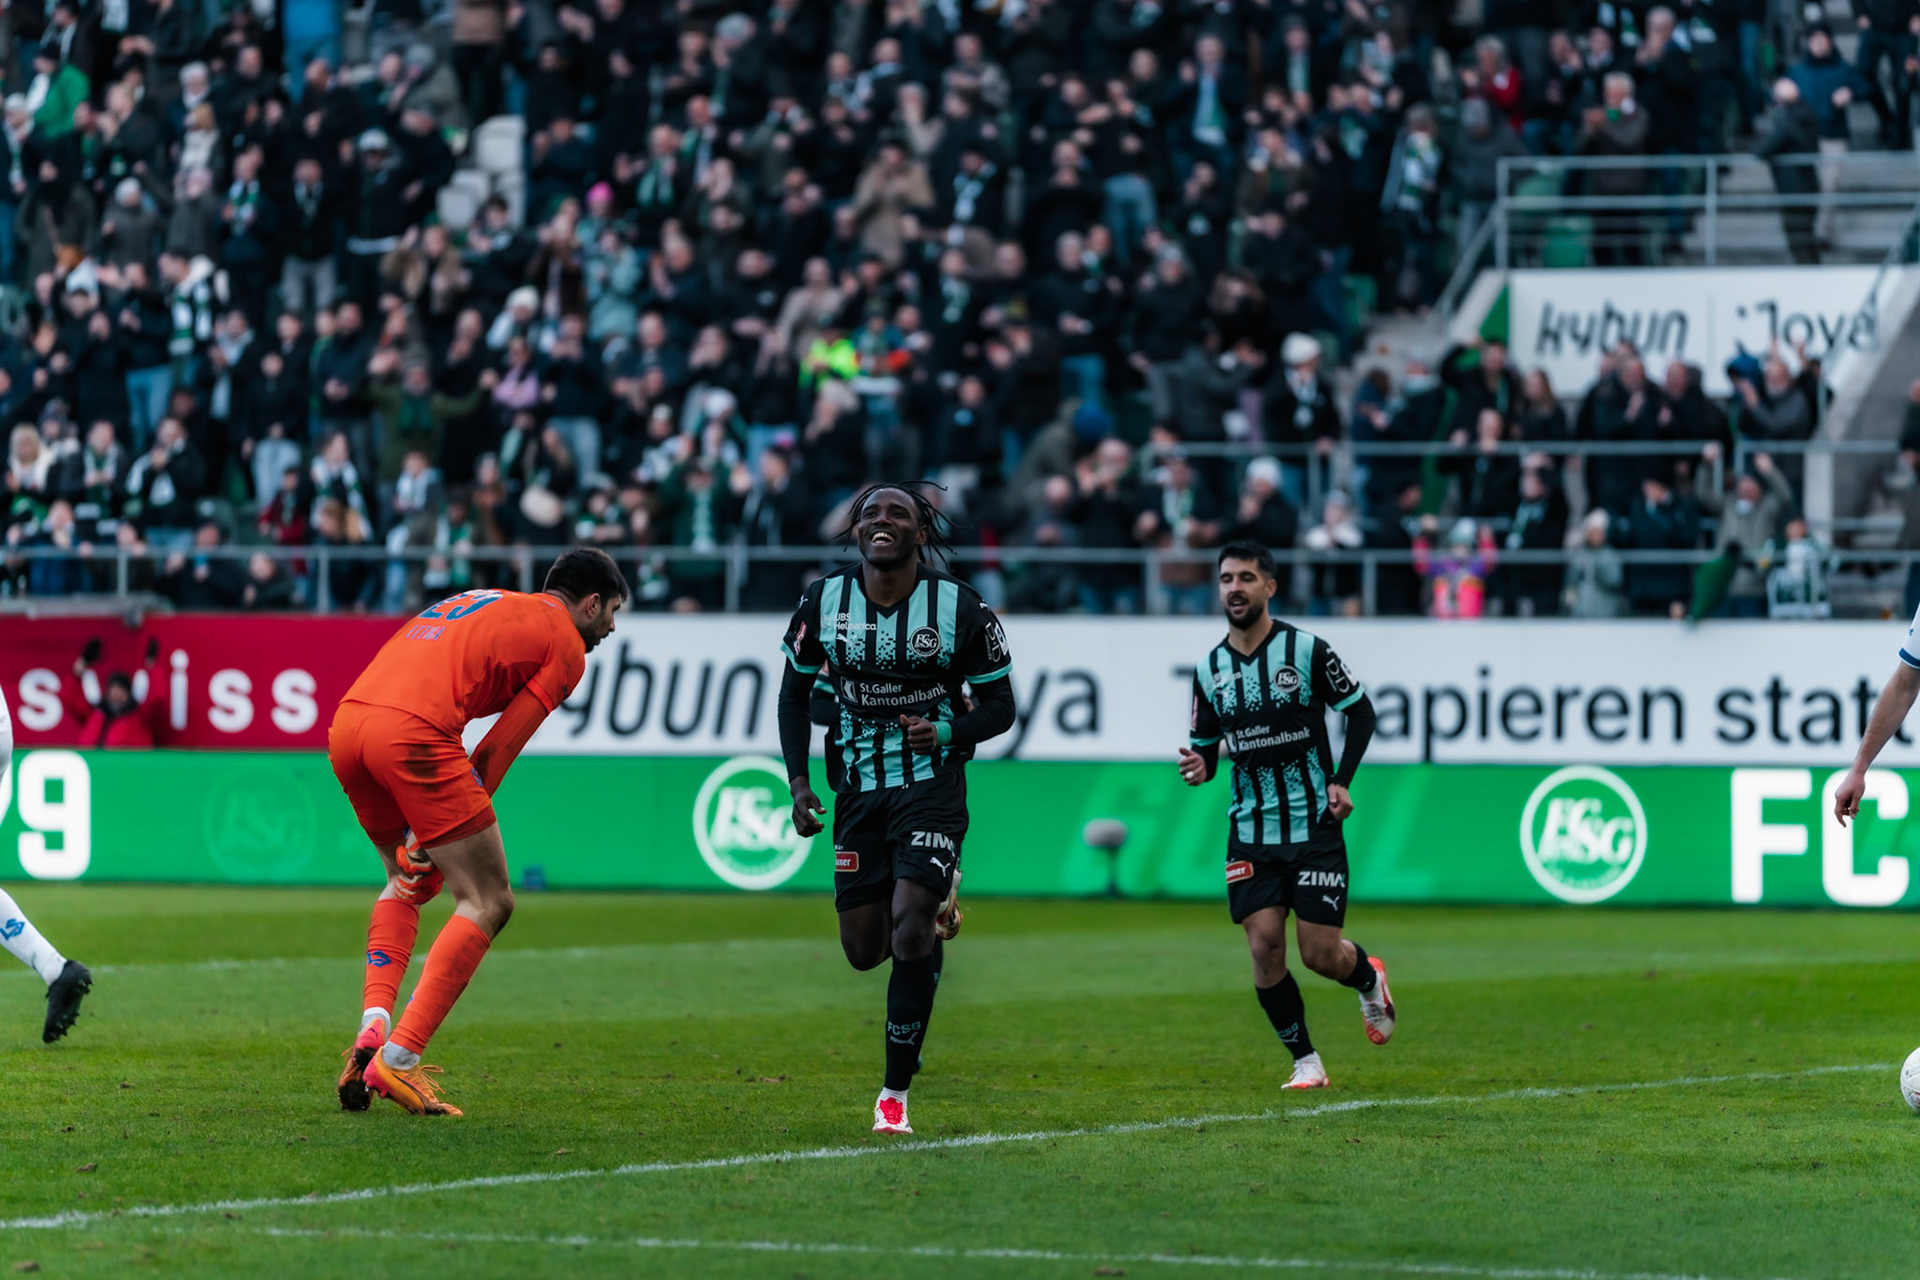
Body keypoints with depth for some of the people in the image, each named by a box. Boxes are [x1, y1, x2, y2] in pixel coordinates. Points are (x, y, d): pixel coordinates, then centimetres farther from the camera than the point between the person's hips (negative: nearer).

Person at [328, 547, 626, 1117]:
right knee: (488, 903, 2)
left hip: (346, 727, 8)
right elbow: (497, 749, 5)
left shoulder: (474, 602, 33)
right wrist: (436, 837, 7)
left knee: (408, 883, 28)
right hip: (414, 735, -8)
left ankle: (373, 1027, 8)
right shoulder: (565, 643, 12)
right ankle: (399, 1059, -8)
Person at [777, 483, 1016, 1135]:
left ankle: (896, 1091, -6)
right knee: (863, 950, 4)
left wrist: (948, 733, -19)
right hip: (859, 789, 4)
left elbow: (999, 706, 0)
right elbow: (795, 692, 11)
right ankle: (939, 903, 40)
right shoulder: (823, 603, -2)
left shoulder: (961, 607, -9)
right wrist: (799, 782, 1)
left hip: (932, 784, -4)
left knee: (909, 934, -18)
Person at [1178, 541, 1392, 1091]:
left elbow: (1361, 710, 1)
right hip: (1250, 833, 3)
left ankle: (1369, 978, 33)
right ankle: (1305, 1061, 8)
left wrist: (1342, 781, -9)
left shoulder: (1306, 650, -8)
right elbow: (1205, 744, 12)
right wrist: (1200, 766, -12)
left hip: (1314, 824, -3)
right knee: (1264, 947, -7)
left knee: (1321, 953, -4)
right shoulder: (1210, 669, 3)